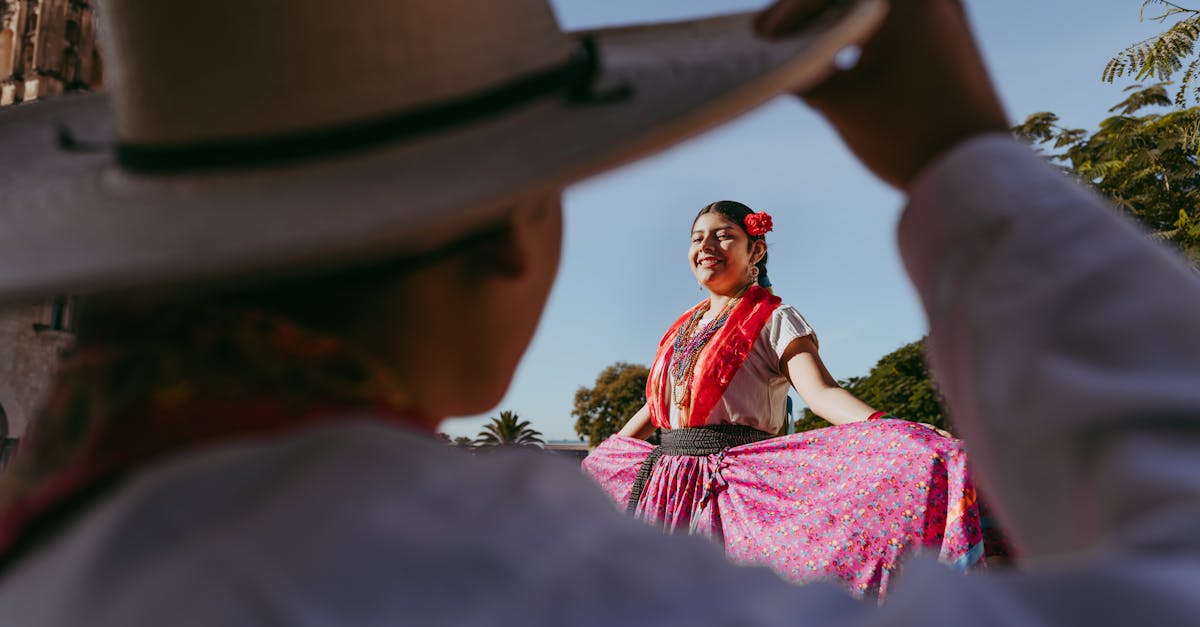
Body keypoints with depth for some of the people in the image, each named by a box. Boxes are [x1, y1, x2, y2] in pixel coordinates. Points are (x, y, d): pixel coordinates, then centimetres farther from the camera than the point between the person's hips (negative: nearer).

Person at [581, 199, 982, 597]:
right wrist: (594, 461, 34)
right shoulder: (684, 328, 16)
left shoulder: (774, 320, -3)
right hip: (664, 485, 6)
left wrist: (897, 438, -35)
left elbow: (821, 392, -18)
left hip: (733, 488, -6)